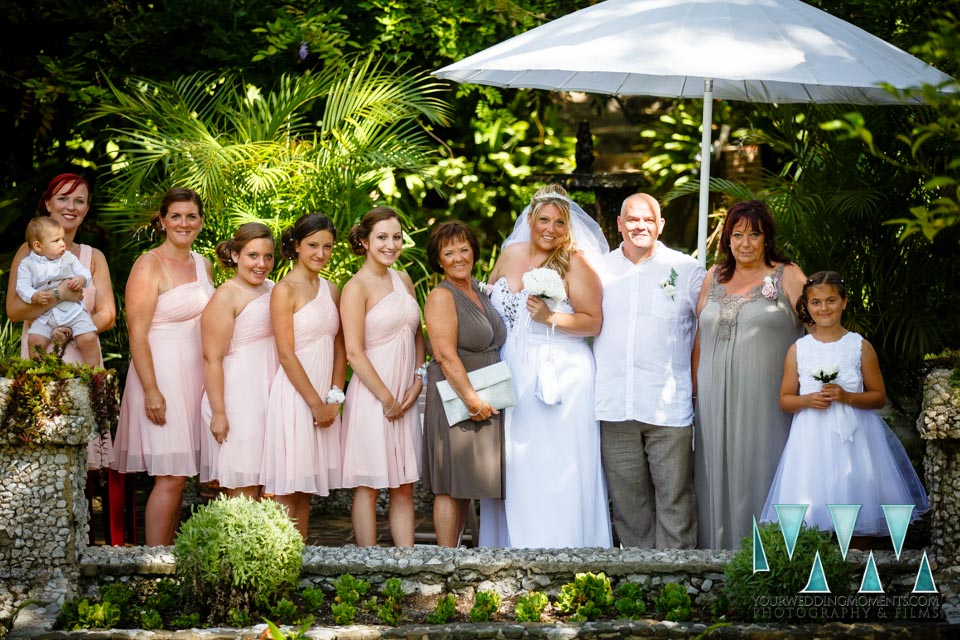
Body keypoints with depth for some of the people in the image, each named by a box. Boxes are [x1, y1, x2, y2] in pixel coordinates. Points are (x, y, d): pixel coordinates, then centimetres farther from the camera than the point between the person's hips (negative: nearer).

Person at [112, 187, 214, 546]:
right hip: (162, 374, -7)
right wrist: (151, 390, -20)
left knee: (177, 476, 8)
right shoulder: (149, 266, -8)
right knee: (170, 477, -10)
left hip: (195, 378, 7)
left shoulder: (203, 266, 13)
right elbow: (137, 334, -13)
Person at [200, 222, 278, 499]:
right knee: (243, 491, -8)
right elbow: (212, 359, -15)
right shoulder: (227, 296, -11)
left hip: (268, 397, 7)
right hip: (237, 400, -7)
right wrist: (218, 413, -19)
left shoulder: (272, 289, 12)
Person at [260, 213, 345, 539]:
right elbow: (286, 354, -12)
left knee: (306, 489, 10)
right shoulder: (285, 290, -8)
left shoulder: (331, 290, 13)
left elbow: (339, 347, 14)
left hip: (322, 399, 7)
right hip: (294, 397, -7)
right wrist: (315, 402, -12)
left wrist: (335, 396, 1)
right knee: (287, 491, -6)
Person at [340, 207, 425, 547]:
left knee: (404, 486, 8)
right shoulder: (356, 287, -9)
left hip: (406, 397, 7)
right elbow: (354, 353, -13)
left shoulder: (403, 280, 11)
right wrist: (386, 398, -13)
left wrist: (418, 381, 3)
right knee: (369, 487, -1)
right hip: (371, 397, -7)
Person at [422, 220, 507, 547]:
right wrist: (472, 400, -20)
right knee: (452, 487, -6)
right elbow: (446, 355, -17)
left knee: (467, 488, 9)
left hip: (485, 403, 8)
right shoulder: (441, 296, -10)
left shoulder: (479, 292, 15)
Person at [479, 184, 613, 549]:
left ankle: (558, 550, 1)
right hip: (511, 377, 5)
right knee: (513, 468, 6)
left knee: (555, 470, -5)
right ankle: (512, 545, 12)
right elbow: (488, 301, 24)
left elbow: (594, 323, -10)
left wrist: (550, 318, -21)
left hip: (559, 378, -5)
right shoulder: (511, 253, 9)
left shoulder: (575, 263, -6)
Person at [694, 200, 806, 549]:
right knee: (719, 476, 6)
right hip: (717, 400, 4)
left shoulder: (787, 276, 1)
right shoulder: (715, 277, 13)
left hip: (766, 401, -4)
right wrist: (693, 387, 14)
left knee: (760, 475, -3)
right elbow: (699, 337, 18)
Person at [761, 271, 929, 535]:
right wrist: (808, 400, -11)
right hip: (812, 440, 1)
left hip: (853, 438, -1)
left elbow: (879, 397, 3)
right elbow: (785, 400, 9)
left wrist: (847, 397, -13)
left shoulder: (861, 347, 2)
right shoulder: (797, 350, 6)